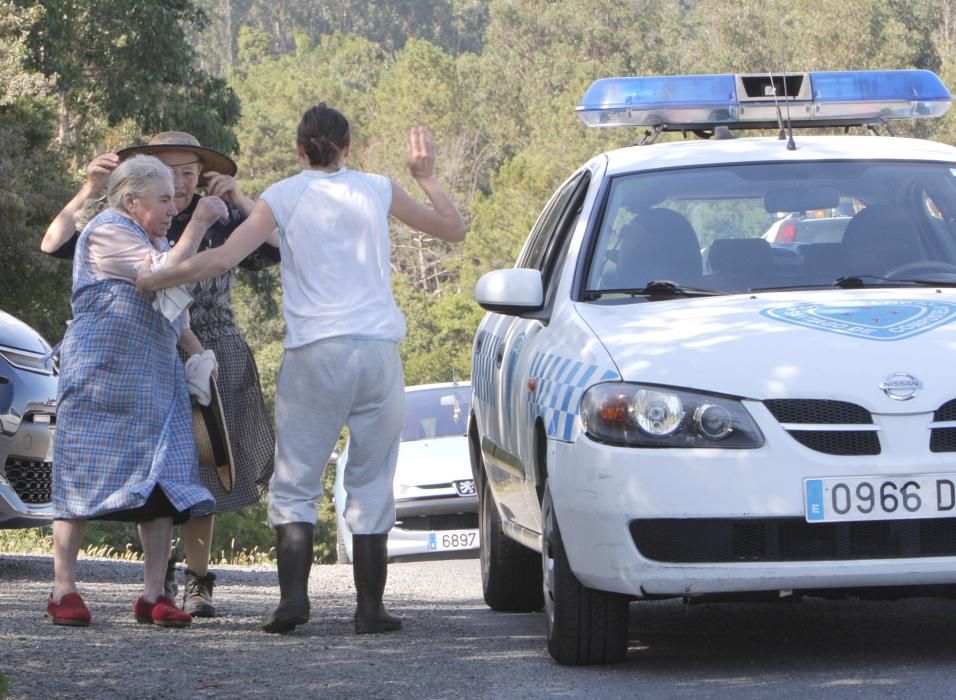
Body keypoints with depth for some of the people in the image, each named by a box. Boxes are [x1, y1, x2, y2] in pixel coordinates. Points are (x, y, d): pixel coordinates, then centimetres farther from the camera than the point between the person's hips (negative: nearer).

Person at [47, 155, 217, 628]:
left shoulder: (154, 239, 22)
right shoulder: (108, 232, -9)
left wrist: (198, 352, 19)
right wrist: (199, 225, -14)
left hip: (156, 382, 9)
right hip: (100, 379, -9)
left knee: (164, 481, -3)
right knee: (83, 476, -6)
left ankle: (153, 595, -3)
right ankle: (63, 589, -2)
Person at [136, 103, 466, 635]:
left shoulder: (284, 197, 2)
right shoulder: (378, 190, 9)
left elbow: (223, 259, -7)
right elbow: (453, 229, 18)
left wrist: (156, 280, 6)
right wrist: (426, 175, 30)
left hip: (314, 355, -2)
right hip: (378, 351, 2)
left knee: (295, 484, 5)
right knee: (372, 485, 7)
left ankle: (294, 596, -11)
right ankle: (371, 607, 4)